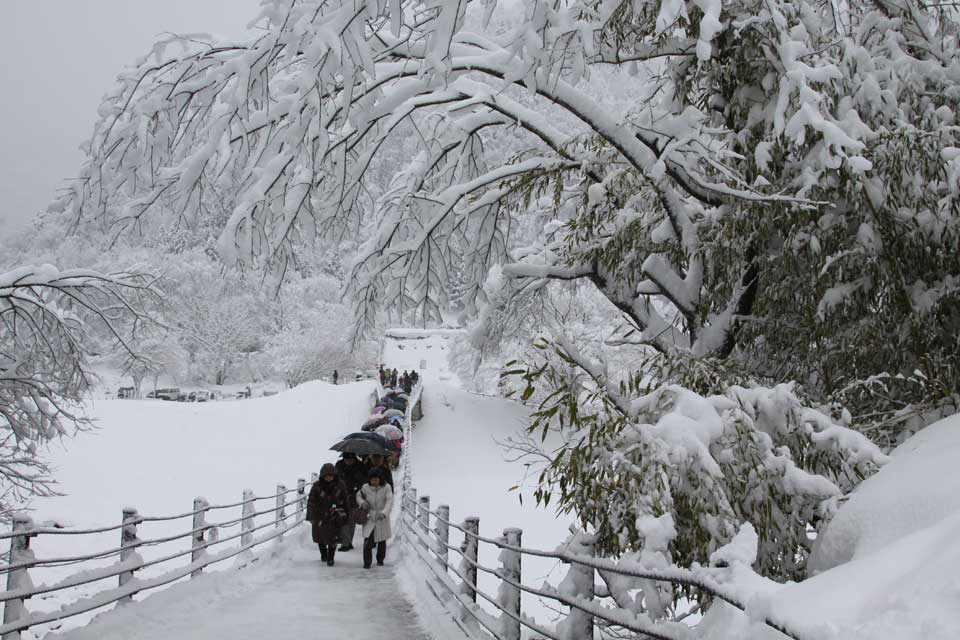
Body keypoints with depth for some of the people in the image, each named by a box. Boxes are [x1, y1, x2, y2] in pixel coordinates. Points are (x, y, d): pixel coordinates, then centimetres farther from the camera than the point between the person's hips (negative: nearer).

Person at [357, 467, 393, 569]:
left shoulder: (386, 488, -12)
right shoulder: (366, 487, -4)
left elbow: (389, 502, -21)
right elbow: (358, 495, 15)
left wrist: (384, 513, -37)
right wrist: (362, 502, -8)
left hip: (382, 518, -1)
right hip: (369, 518, 1)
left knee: (382, 541, 10)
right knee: (367, 540, -10)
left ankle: (380, 560, 31)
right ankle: (367, 562, 2)